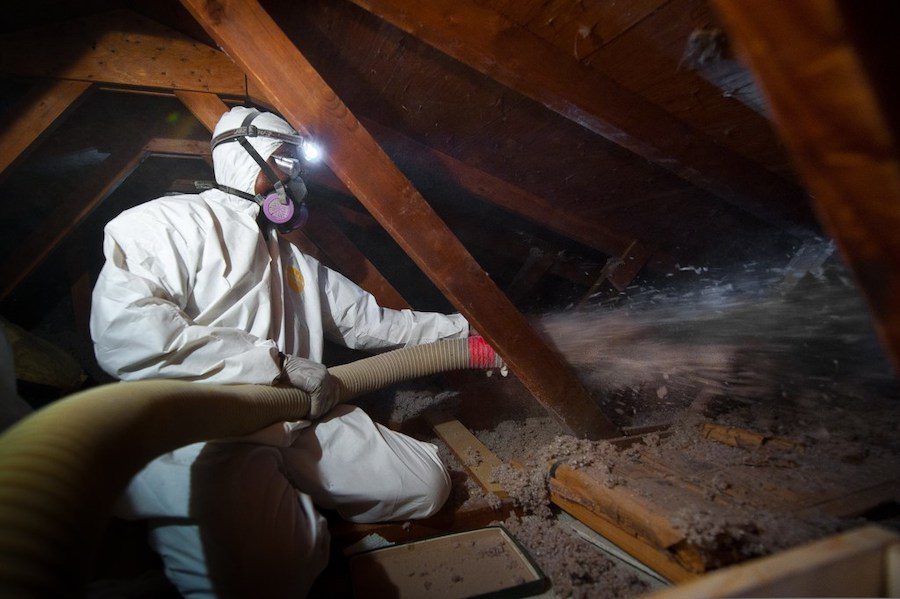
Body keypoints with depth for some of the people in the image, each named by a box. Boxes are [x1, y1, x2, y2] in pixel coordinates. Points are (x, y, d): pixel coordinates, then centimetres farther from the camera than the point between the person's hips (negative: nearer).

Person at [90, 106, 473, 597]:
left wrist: (461, 331, 21)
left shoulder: (295, 262, 21)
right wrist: (278, 362, -18)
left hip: (297, 421, 7)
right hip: (196, 436, -6)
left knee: (427, 486, 0)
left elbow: (371, 321, 22)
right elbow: (124, 332, -19)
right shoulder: (174, 220, -2)